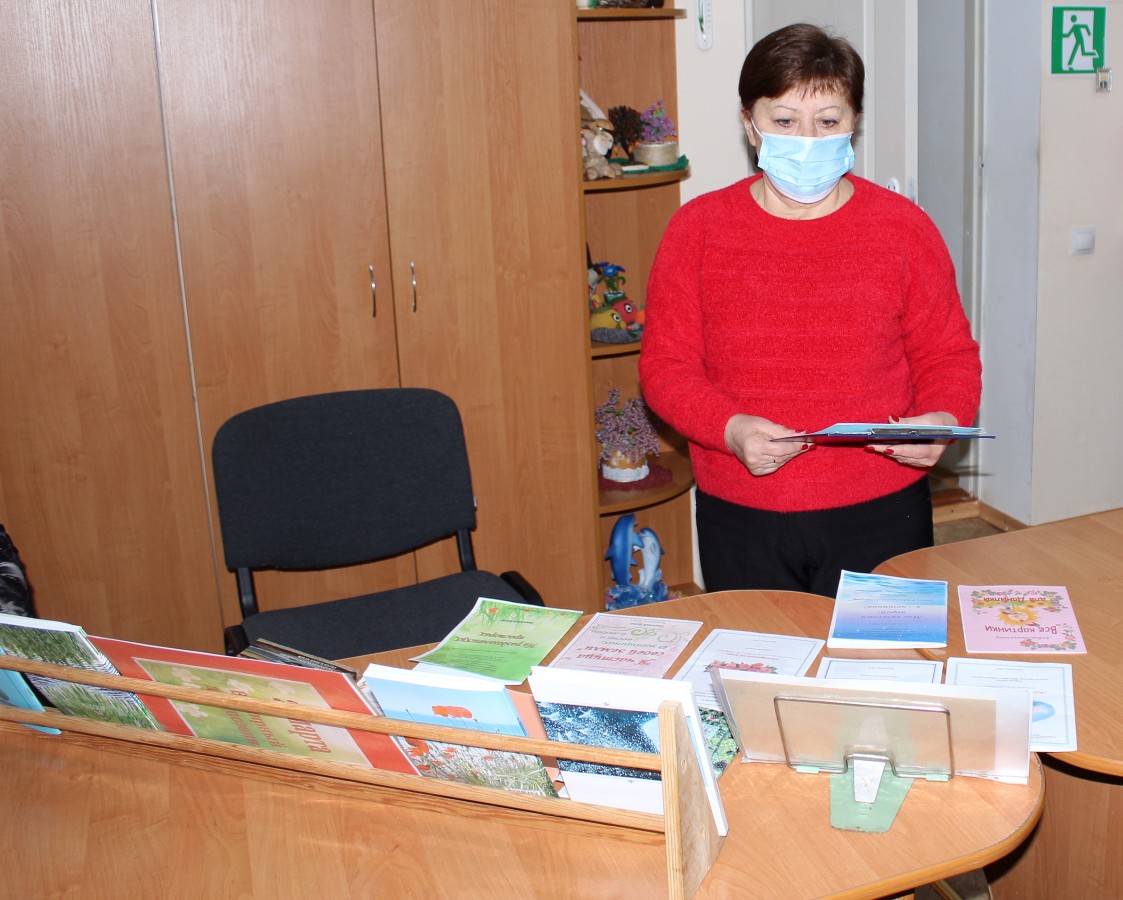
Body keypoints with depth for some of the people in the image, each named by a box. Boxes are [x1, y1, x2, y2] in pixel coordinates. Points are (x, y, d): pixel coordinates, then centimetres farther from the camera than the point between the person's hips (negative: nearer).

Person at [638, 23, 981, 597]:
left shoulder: (904, 227, 1)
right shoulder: (698, 229, 0)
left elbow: (950, 356, 6)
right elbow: (665, 365, -1)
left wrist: (944, 419, -15)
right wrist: (730, 428, -19)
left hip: (881, 512, 0)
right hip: (740, 520, 0)